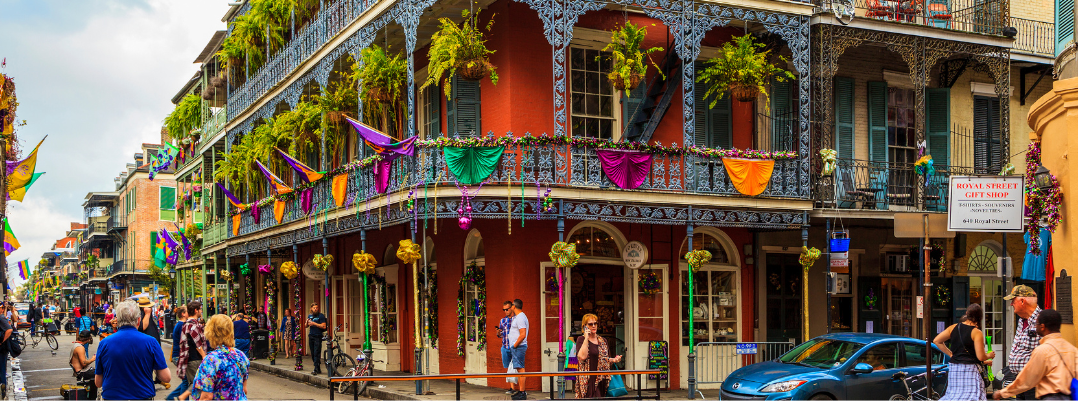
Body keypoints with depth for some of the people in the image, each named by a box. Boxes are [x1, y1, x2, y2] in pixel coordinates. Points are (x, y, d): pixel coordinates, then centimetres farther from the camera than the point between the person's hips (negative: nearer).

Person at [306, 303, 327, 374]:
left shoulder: (321, 316, -4)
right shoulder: (310, 316, 15)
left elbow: (324, 326, -12)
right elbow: (306, 326, 19)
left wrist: (314, 323, -16)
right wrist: (307, 322, -3)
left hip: (318, 337, -6)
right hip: (311, 336, 6)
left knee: (316, 354, -10)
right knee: (312, 354, 7)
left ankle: (316, 370, -11)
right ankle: (318, 369, 15)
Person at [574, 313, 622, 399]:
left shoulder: (603, 340, 16)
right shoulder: (581, 340, -3)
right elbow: (582, 357, -19)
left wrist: (613, 360, 5)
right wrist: (586, 338, -17)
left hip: (602, 380, 6)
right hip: (589, 379, -6)